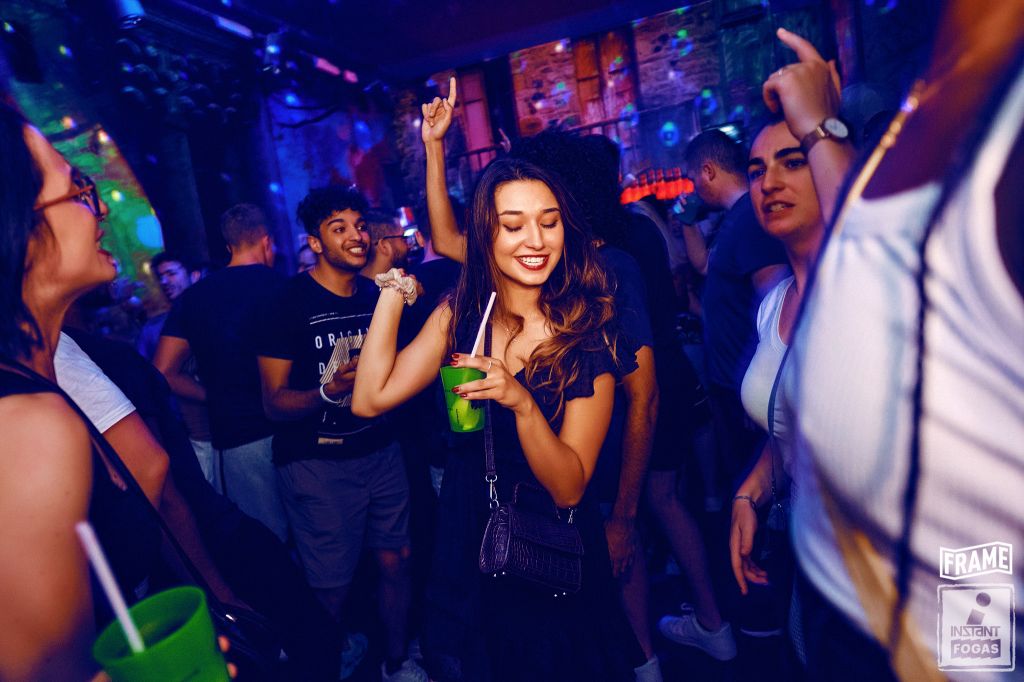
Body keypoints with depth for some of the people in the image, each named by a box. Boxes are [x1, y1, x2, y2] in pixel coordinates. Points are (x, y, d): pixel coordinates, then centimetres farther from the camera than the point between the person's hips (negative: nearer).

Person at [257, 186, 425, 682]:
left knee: (396, 561, 11)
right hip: (319, 463, -5)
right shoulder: (291, 302, -11)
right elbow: (275, 402, -12)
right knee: (332, 587, 4)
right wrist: (330, 391, -29)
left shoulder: (376, 294, 6)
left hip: (379, 450, 5)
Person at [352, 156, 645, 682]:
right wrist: (393, 290, -13)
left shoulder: (588, 332, -16)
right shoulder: (458, 314, -7)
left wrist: (521, 402, -36)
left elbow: (568, 488, -19)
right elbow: (370, 400, -14)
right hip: (466, 532, 3)